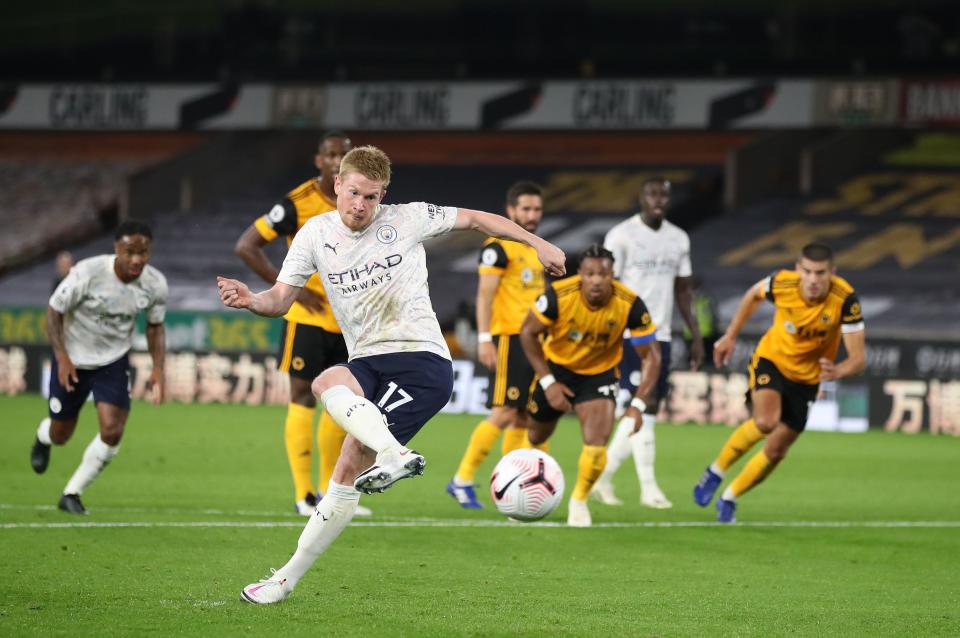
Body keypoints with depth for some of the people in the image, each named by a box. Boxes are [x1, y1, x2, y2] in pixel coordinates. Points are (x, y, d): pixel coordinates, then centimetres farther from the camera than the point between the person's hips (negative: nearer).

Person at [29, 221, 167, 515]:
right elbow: (54, 310, -15)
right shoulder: (87, 274, -28)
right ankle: (42, 438, 53)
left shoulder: (155, 284, -16)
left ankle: (72, 494, 4)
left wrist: (158, 369, -9)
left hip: (114, 361, 2)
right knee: (61, 434, 11)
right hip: (72, 360, -2)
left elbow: (155, 326, 2)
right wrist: (62, 357, -22)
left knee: (112, 431, -16)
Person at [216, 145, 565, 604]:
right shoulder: (316, 234, 8)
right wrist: (250, 300, -17)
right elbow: (280, 300, 6)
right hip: (369, 363, 4)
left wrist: (537, 243, 11)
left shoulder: (405, 220, 0)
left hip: (423, 362, -4)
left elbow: (474, 218, 11)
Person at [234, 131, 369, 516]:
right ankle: (303, 495, -2)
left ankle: (329, 492, 19)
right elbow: (246, 246, -11)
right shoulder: (298, 203, -11)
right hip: (308, 320, -5)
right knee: (303, 398, -4)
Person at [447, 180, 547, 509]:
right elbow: (485, 294, -13)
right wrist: (484, 338, -20)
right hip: (508, 337, -8)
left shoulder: (537, 249, 18)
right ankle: (462, 480, -6)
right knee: (504, 413, -12)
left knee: (524, 415, 7)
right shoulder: (498, 246, -7)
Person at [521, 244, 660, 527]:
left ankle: (579, 500, 8)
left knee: (597, 443, -19)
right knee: (536, 436, 15)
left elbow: (650, 355, -17)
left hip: (599, 374, -1)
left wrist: (637, 405, -25)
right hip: (556, 367, 1)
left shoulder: (630, 305, -28)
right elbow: (528, 332, -14)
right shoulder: (558, 295, -30)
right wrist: (548, 382, -17)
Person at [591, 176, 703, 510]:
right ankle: (649, 487, -9)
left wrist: (696, 336, 12)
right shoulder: (621, 235, -6)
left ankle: (603, 477, 17)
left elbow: (683, 290, 17)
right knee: (643, 407, -11)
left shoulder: (679, 239, 12)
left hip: (661, 336, 6)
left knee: (647, 411, 5)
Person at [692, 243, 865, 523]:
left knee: (775, 452, 4)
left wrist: (837, 371, -49)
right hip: (772, 360, -1)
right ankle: (716, 471, -6)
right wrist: (731, 335, 7)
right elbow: (754, 294, 2)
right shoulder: (781, 283, -24)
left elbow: (858, 358, -27)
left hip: (806, 378, 1)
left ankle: (729, 499, 29)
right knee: (765, 422, -30)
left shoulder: (845, 300, -28)